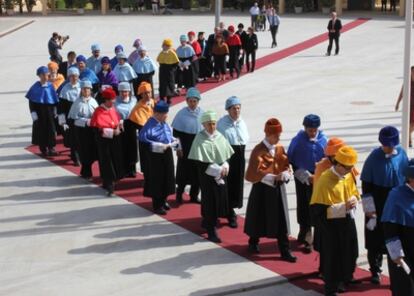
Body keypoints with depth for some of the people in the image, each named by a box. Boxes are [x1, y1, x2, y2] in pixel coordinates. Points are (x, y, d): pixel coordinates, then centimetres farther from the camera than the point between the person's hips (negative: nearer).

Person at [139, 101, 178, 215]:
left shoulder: (164, 123, 4)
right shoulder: (150, 125, -19)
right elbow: (143, 138, -26)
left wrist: (173, 141, -3)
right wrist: (159, 146, -23)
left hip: (167, 154, 7)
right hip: (155, 156, -7)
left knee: (167, 177, 16)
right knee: (156, 180, 2)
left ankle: (163, 200, 34)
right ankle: (157, 205, 13)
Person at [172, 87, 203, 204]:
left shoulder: (202, 113, -2)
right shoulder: (181, 114, -7)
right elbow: (176, 132, -3)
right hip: (185, 147, -2)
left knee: (197, 172, 7)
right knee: (184, 171, 4)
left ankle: (194, 195, 21)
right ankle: (179, 194, 22)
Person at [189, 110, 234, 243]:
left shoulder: (220, 137, 3)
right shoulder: (200, 139, -13)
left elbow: (227, 155, 10)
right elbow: (201, 162, -15)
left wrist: (225, 166, -10)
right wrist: (218, 170, -17)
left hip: (221, 174, 6)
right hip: (207, 175, -5)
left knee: (220, 199, 9)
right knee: (210, 201, -1)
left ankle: (207, 222, 30)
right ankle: (211, 230, 8)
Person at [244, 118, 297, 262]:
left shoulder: (280, 148, 4)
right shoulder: (258, 150, -14)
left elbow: (286, 166, 7)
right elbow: (254, 173, -20)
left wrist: (285, 175, -16)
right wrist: (273, 177, -27)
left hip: (278, 188, 4)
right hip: (262, 189, -4)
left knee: (281, 221, 2)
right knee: (259, 218, 11)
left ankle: (285, 251, 6)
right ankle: (253, 243, 34)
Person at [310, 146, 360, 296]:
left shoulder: (348, 176, 0)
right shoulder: (325, 180, -22)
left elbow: (354, 193, 17)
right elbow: (319, 208, -21)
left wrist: (354, 200, -8)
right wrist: (343, 207, -24)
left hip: (348, 222, 7)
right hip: (332, 225, -7)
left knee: (349, 254, 15)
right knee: (332, 256, 2)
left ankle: (343, 280, 35)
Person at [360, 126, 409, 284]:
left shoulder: (402, 154, -5)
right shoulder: (374, 157, -13)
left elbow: (407, 177, 6)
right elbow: (366, 183, -8)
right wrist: (369, 207, -10)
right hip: (377, 204, -2)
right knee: (376, 238, 8)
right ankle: (375, 271, 23)